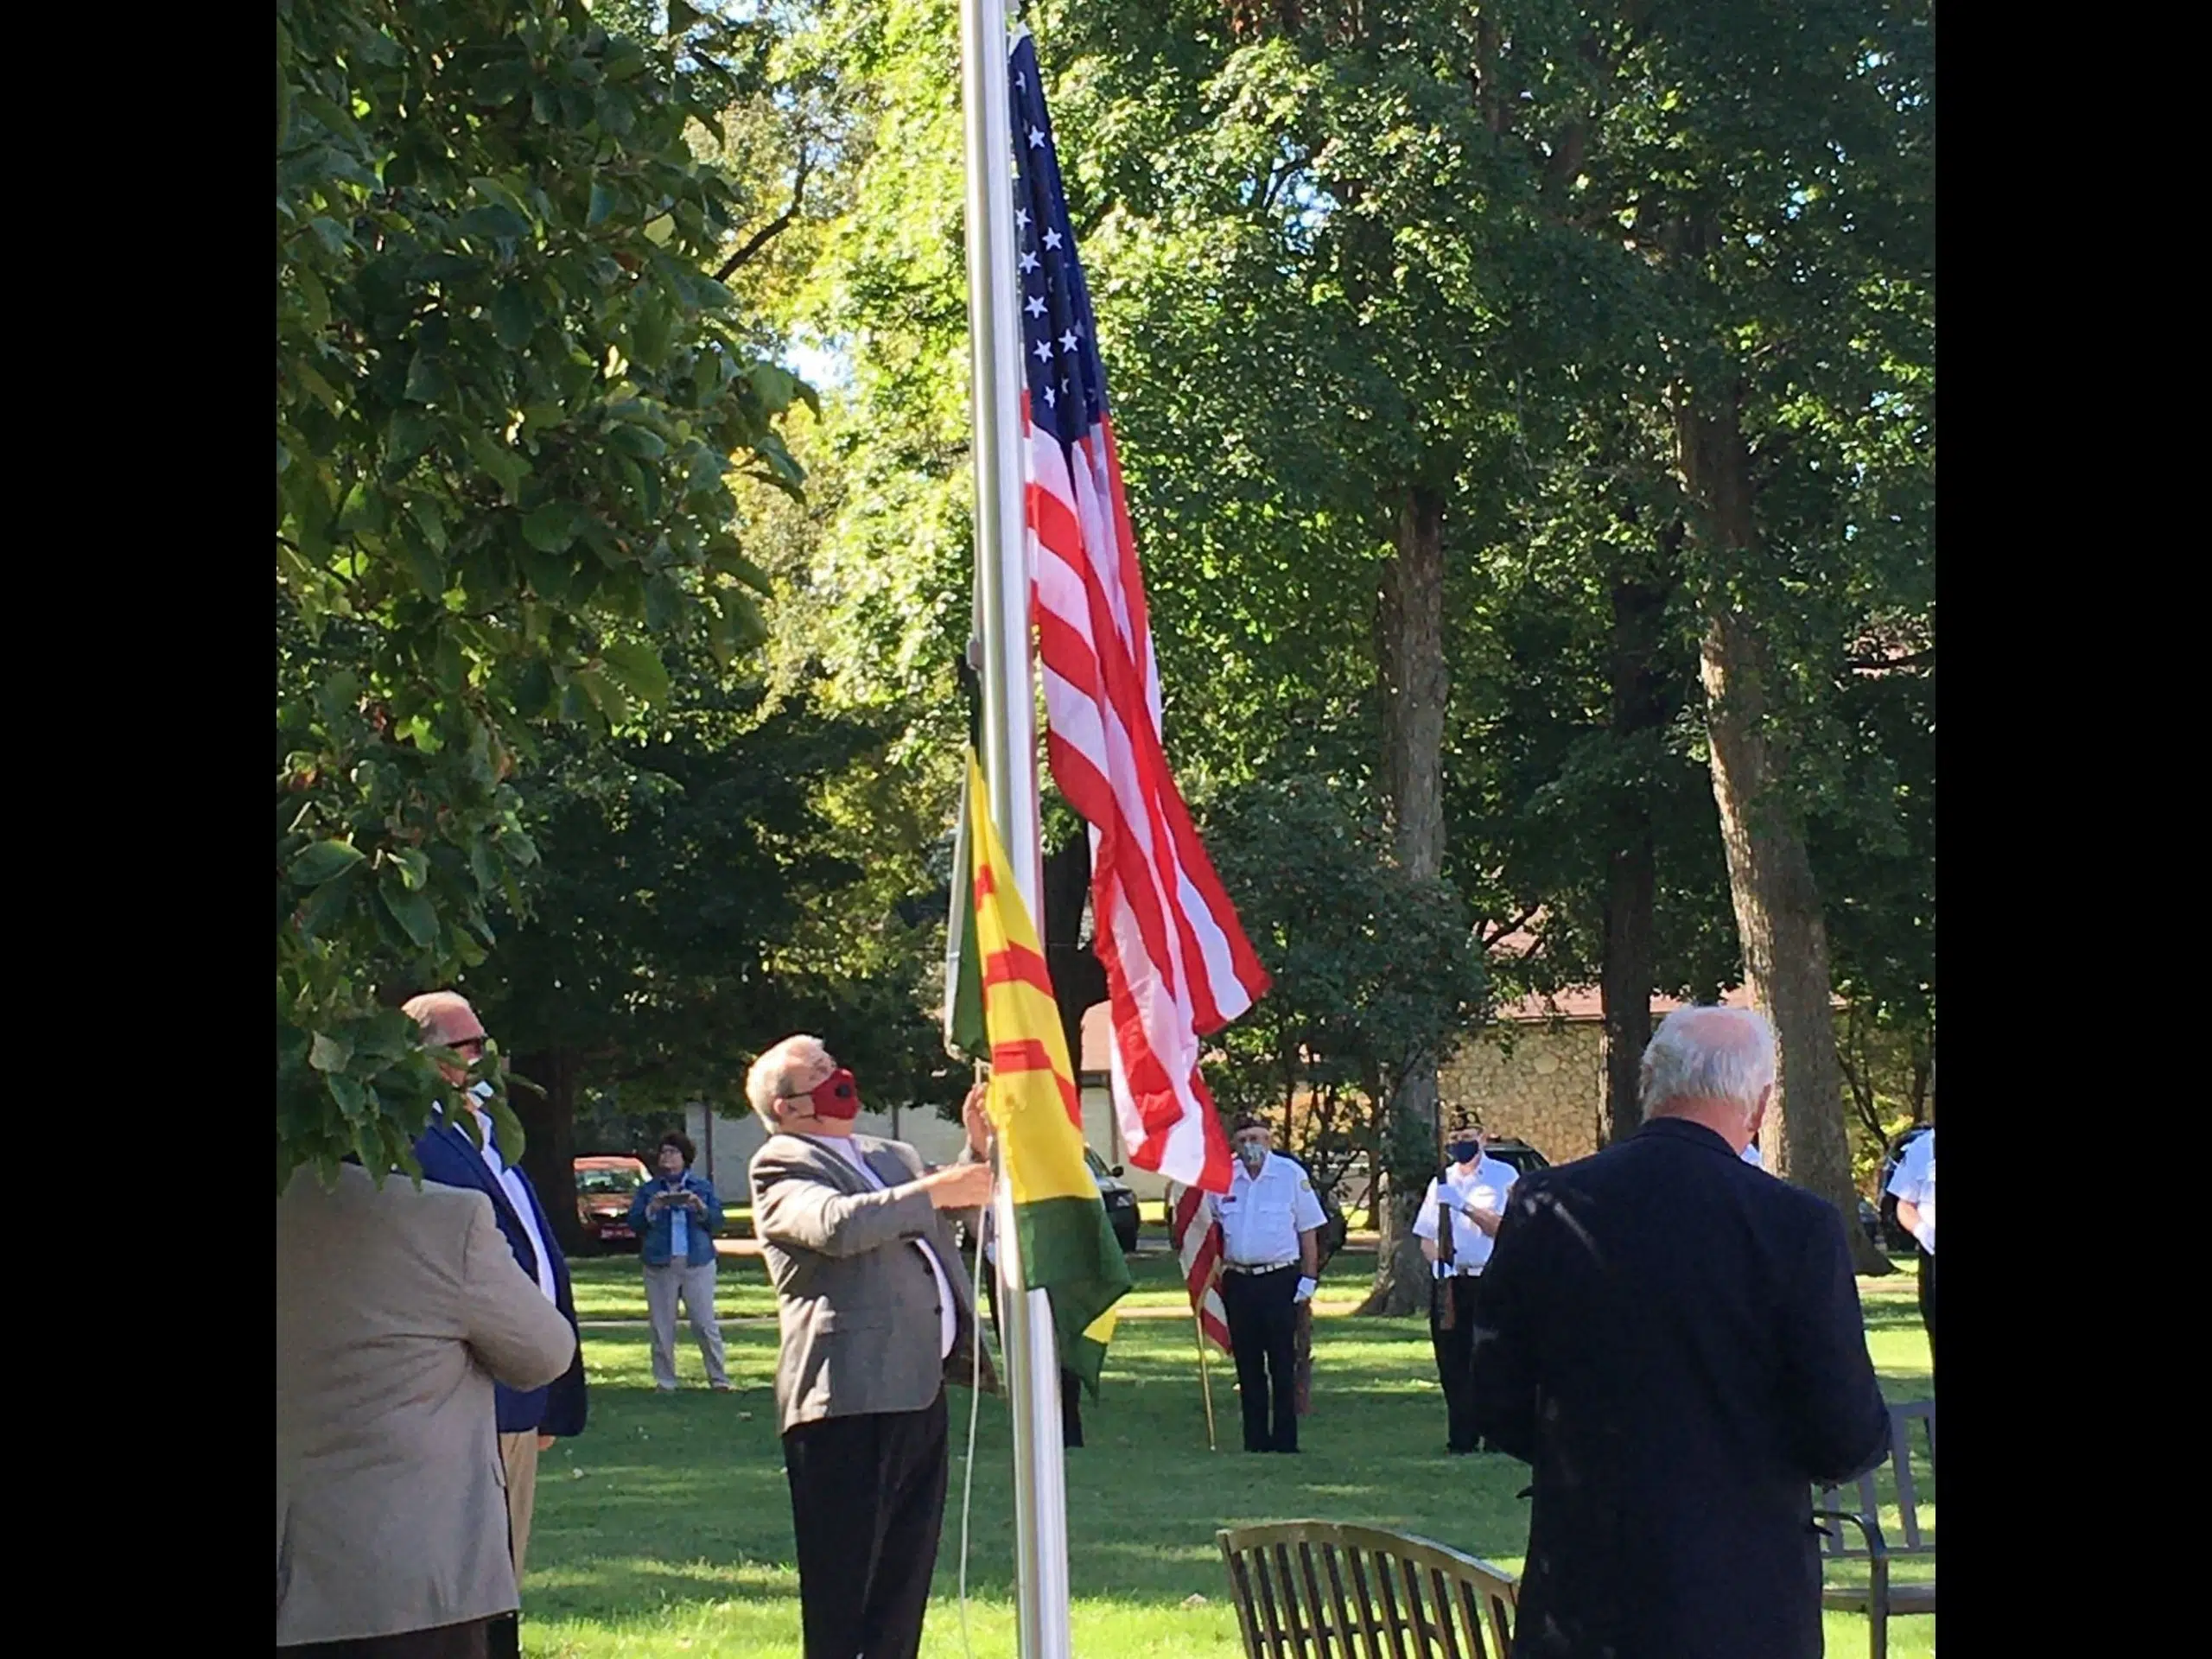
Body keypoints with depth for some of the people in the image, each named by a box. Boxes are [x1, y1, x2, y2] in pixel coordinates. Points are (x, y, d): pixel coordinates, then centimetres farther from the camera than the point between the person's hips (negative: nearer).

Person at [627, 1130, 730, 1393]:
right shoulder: (648, 1190, 13)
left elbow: (717, 1222, 6)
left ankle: (718, 1378, 2)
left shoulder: (703, 1187, 12)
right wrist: (651, 1209, -12)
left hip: (697, 1263, -1)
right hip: (660, 1265, 1)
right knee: (662, 1327, 0)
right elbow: (634, 1223, 5)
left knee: (705, 1323, -4)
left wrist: (701, 1208, -11)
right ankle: (665, 1381, 7)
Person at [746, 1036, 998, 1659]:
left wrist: (978, 1149, 5)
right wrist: (934, 1191, -20)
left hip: (919, 1390, 8)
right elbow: (836, 1224, -21)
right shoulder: (781, 1166, -3)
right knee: (841, 1598, -5)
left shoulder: (892, 1158, 22)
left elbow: (963, 1209, 23)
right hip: (848, 1397, -8)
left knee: (904, 1583, 13)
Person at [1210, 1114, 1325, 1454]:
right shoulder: (1223, 1179, 7)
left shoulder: (1291, 1175, -3)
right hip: (1238, 1281, 4)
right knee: (1247, 1365, 8)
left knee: (1283, 1364, -3)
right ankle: (1255, 1441, 13)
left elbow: (1309, 1231, 0)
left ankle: (1285, 1440, 1)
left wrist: (1309, 1279, -4)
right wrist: (1217, 1266, 8)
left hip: (1279, 1279, -4)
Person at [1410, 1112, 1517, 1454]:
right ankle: (1461, 1439, 8)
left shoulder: (1504, 1177, 3)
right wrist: (1436, 1258, -1)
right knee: (1453, 1366, 3)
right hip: (1449, 1284, 4)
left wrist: (1465, 1207, -18)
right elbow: (1425, 1236, 19)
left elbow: (1503, 1228, -9)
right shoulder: (1441, 1182, 18)